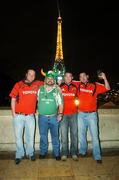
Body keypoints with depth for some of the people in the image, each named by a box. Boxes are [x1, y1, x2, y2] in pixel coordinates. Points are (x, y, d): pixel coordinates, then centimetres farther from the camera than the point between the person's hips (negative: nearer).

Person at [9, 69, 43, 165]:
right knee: (18, 136, 9)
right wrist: (13, 113, -2)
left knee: (30, 136, 11)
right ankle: (19, 155, 26)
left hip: (30, 116, 1)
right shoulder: (18, 85, -1)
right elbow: (13, 99, 1)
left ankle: (30, 153, 31)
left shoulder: (37, 84, 3)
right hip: (18, 116, -1)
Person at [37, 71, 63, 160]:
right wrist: (39, 109, 9)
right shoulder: (40, 89, 5)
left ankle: (56, 153, 23)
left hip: (54, 117, 0)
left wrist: (60, 114, -4)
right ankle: (43, 152, 29)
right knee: (43, 136, 12)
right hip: (42, 117, 1)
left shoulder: (57, 90, 2)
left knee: (55, 136, 9)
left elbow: (60, 103, 4)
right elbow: (38, 100, 14)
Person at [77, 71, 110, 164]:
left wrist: (104, 78, -16)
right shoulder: (78, 85, 4)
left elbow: (107, 88, -6)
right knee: (81, 135, 15)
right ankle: (83, 151, 34)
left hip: (92, 114, -2)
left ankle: (97, 156, 13)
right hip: (81, 114, 3)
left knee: (95, 135, 2)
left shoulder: (95, 85, -1)